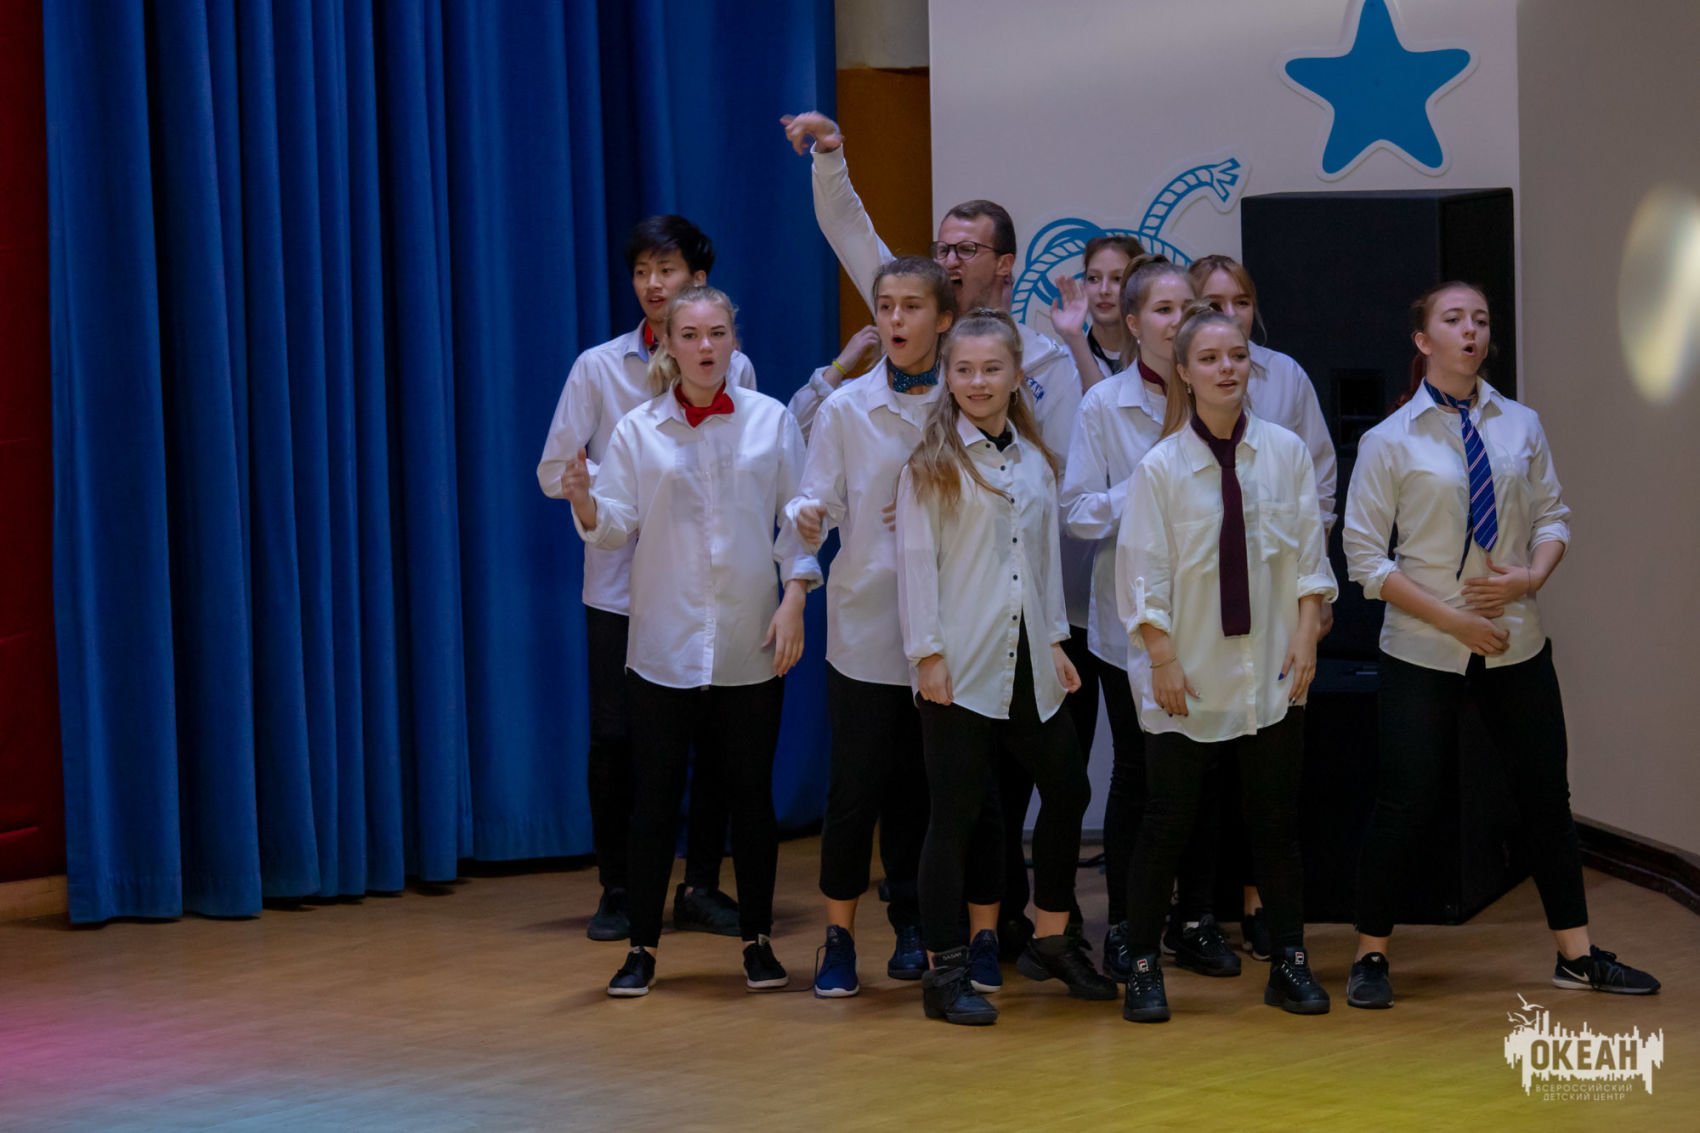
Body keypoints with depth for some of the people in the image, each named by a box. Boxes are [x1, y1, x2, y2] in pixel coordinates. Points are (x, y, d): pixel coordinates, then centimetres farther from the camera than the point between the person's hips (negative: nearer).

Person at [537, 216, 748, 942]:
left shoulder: (733, 368, 5)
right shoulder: (599, 367, 2)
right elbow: (554, 472, 2)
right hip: (622, 584, -1)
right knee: (615, 737, -1)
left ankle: (700, 888, 14)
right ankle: (617, 892, 10)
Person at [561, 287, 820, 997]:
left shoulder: (770, 421, 2)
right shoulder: (638, 430, 1)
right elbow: (617, 526, 0)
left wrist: (794, 599, -7)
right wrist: (584, 501, -21)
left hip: (751, 645, 0)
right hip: (665, 645, 0)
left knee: (751, 795, 7)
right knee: (655, 798, 1)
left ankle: (757, 939, 18)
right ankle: (642, 947, 9)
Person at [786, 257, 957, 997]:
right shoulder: (847, 408, 1)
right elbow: (821, 499, -3)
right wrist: (808, 519, -25)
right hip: (866, 621, -1)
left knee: (919, 784, 8)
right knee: (858, 782, -3)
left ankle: (912, 925, 22)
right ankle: (839, 937, 6)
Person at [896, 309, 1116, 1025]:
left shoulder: (1035, 459, 12)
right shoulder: (933, 462, -5)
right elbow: (916, 560, -8)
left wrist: (1055, 640, 14)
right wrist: (927, 652, -13)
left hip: (1026, 661, 6)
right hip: (961, 666, -6)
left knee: (1067, 789, 11)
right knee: (958, 811, -4)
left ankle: (1050, 941, 27)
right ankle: (944, 971, 1)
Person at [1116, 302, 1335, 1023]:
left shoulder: (1285, 452, 1)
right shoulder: (1160, 467, -7)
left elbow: (1309, 556, 6)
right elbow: (1143, 574, -6)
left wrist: (1307, 633, -2)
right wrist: (1163, 661, -9)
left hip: (1272, 673, 2)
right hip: (1188, 676, -2)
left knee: (1276, 820, 7)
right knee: (1169, 821, 2)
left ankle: (1289, 964, 15)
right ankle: (1142, 967, 11)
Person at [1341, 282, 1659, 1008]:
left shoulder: (1520, 426, 2)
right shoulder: (1390, 442, -7)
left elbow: (1551, 517, 9)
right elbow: (1365, 555, -7)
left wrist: (1534, 575, -13)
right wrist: (1451, 619, -14)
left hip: (1516, 645, 3)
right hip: (1423, 651, -3)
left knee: (1545, 796, 9)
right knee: (1404, 804, -1)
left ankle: (1577, 954, 20)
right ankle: (1370, 957, 14)